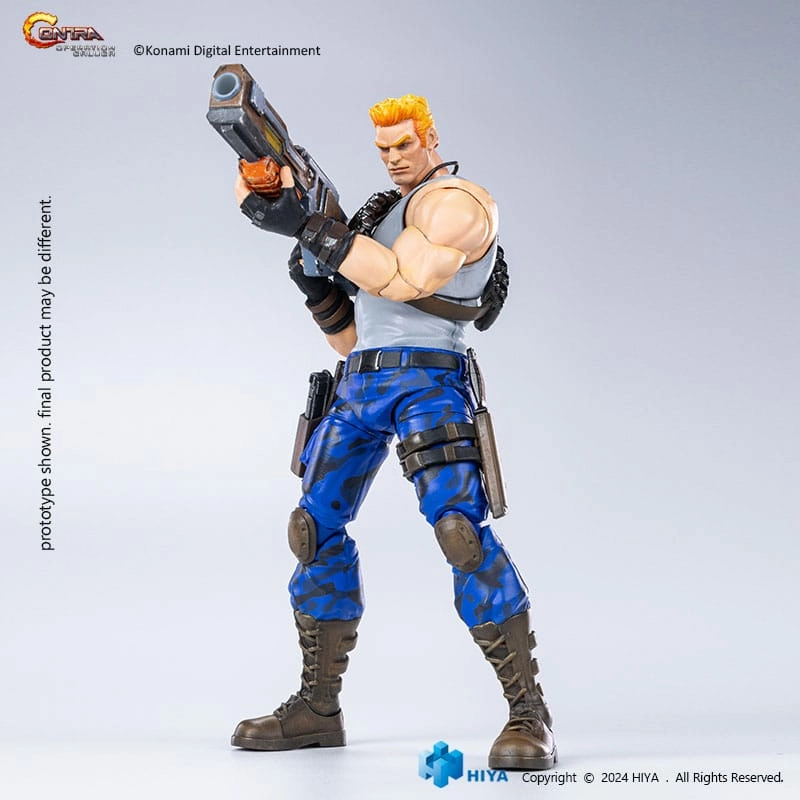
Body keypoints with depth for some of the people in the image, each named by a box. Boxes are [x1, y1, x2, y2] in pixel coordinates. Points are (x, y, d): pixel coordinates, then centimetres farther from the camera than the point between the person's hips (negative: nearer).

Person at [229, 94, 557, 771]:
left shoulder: (456, 201, 0)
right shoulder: (383, 213, 27)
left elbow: (402, 281, -17)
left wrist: (305, 224, -16)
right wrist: (317, 280, 7)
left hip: (424, 379, -9)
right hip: (359, 385, 9)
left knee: (460, 527, -21)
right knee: (317, 527, 6)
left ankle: (529, 713, -15)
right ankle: (318, 708, 15)